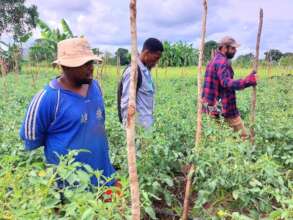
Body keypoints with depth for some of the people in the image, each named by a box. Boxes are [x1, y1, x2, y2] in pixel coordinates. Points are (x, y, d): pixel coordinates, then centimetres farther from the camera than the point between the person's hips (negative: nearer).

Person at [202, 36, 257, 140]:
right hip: (225, 107, -10)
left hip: (212, 107, 10)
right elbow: (227, 83, -30)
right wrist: (248, 81, -38)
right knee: (243, 136, -2)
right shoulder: (222, 62, -15)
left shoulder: (214, 60, 17)